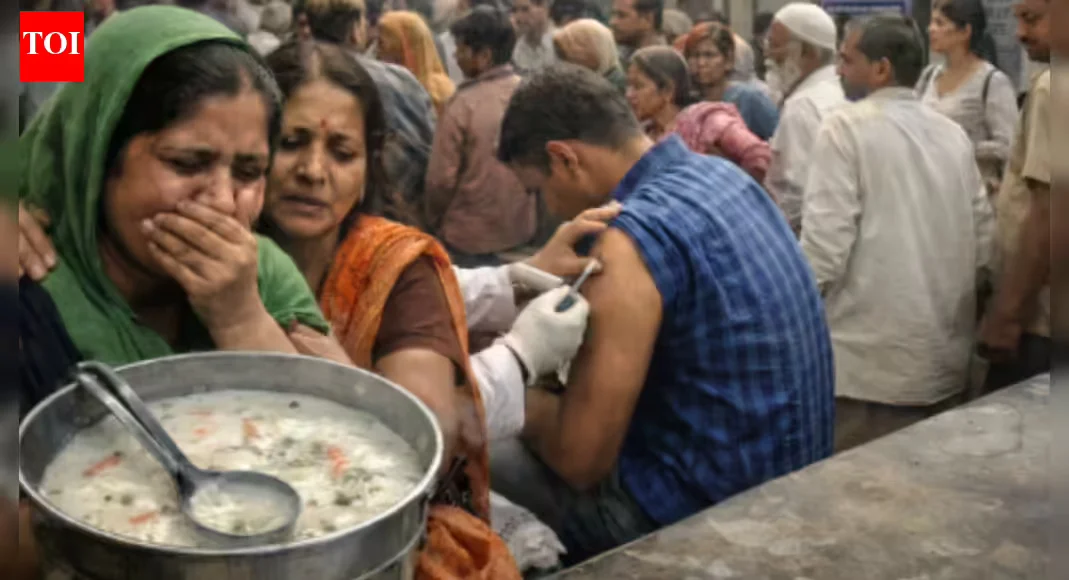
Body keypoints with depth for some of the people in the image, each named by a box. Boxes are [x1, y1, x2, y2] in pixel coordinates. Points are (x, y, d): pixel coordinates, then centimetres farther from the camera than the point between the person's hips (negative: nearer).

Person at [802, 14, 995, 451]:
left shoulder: (846, 128, -9)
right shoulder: (954, 135, 10)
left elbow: (826, 240, -15)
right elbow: (982, 240, 12)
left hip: (870, 359, -7)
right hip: (945, 356, 7)